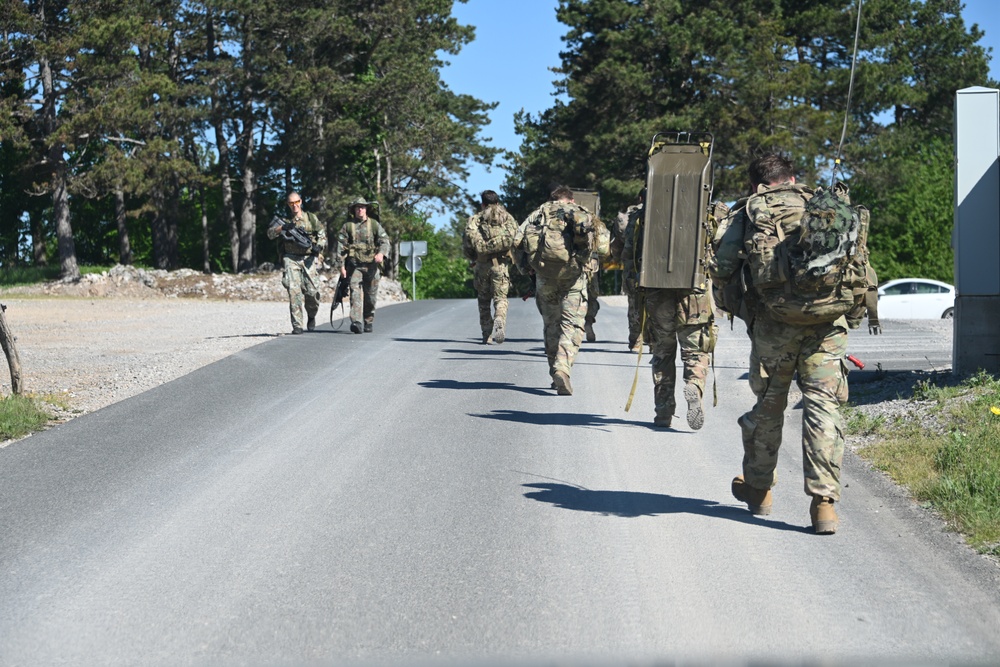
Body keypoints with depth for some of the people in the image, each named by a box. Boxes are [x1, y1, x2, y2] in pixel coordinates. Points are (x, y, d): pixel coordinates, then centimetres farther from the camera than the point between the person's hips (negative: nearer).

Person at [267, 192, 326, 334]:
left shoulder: (311, 218, 9)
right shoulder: (284, 219, 9)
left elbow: (322, 235, 9)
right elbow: (270, 234, -2)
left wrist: (319, 246, -11)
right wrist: (282, 227, -20)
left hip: (308, 258, 0)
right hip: (290, 259, 0)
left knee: (312, 291, -5)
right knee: (294, 290, -13)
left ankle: (311, 316, 25)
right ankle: (297, 326, -12)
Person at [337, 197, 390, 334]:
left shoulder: (374, 224, 8)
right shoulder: (347, 226, 7)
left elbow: (385, 240, -1)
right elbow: (341, 247, 5)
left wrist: (381, 253, -22)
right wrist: (342, 266, -2)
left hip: (371, 265, 1)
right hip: (354, 264, -1)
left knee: (370, 296, 7)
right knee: (355, 292, -16)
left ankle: (368, 323, 23)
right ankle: (356, 323, -26)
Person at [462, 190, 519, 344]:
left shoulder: (474, 220, 8)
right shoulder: (508, 218, 12)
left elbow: (467, 243, -3)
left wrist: (473, 258, 12)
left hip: (481, 264, 0)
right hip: (501, 264, 0)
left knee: (484, 301, 12)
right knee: (500, 297, 2)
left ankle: (487, 335, 11)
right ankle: (500, 322, -26)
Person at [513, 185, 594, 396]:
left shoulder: (537, 214, 20)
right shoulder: (576, 211, 12)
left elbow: (518, 241, 7)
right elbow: (584, 225, -13)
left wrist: (526, 270, 12)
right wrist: (584, 256, -4)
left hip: (544, 273, 3)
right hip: (571, 270, -3)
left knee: (551, 322, 15)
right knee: (572, 323, -2)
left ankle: (555, 372, 19)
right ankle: (563, 368, -22)